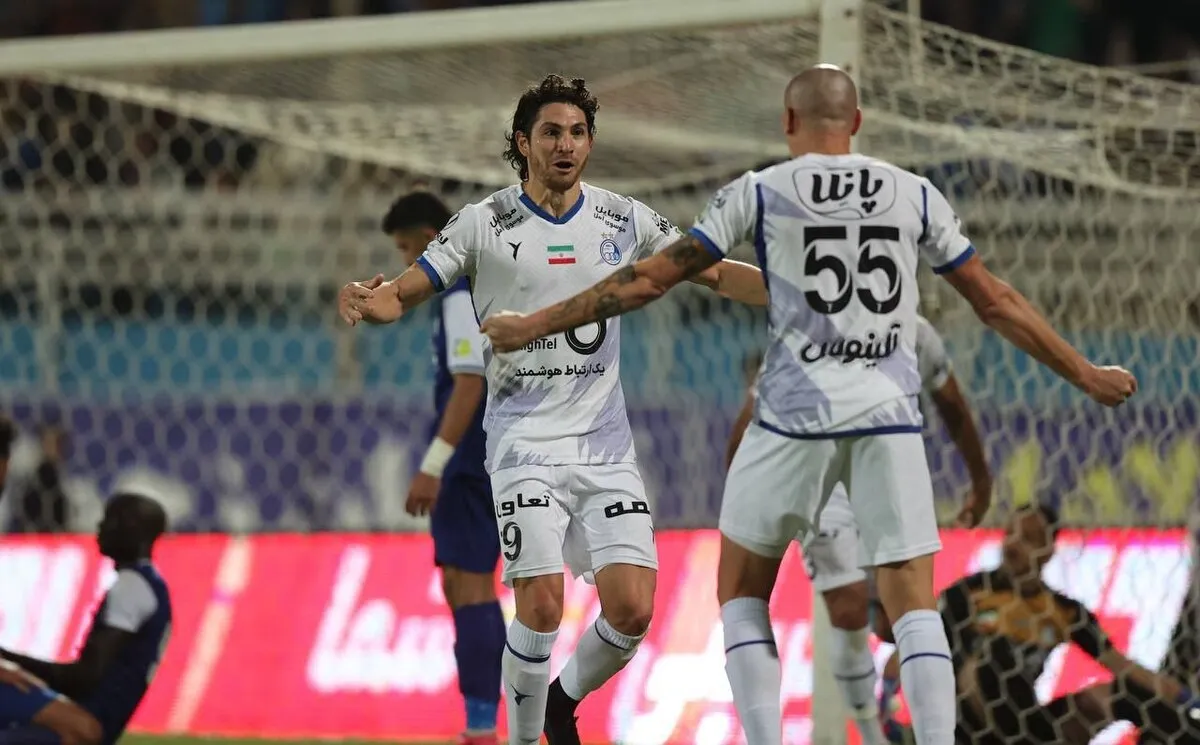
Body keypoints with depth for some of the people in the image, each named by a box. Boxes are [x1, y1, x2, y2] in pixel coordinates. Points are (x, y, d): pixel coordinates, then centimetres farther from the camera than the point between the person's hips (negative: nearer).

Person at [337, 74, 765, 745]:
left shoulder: (624, 220, 5)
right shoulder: (485, 224, -2)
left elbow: (717, 272, 9)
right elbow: (405, 293, -3)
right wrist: (369, 302, -26)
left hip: (605, 442, 3)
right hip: (525, 443, -3)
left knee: (632, 609, -8)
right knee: (542, 607, -17)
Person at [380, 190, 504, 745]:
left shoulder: (463, 292, -14)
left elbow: (470, 382, -22)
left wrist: (433, 466, -24)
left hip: (472, 463, -10)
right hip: (496, 464, 10)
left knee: (468, 585, -8)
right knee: (465, 586, 13)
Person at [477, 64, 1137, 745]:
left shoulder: (760, 193, 2)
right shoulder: (915, 196, 8)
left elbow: (651, 280, 3)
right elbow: (996, 302, 14)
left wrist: (536, 326, 12)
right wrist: (1086, 376, 26)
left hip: (797, 413, -2)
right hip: (891, 417, 2)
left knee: (742, 592, 14)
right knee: (913, 605, 3)